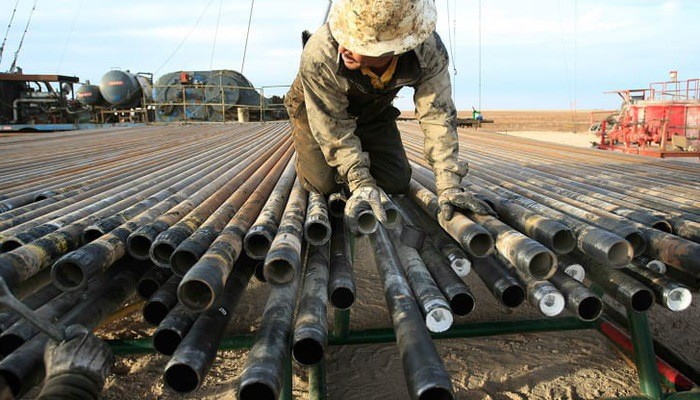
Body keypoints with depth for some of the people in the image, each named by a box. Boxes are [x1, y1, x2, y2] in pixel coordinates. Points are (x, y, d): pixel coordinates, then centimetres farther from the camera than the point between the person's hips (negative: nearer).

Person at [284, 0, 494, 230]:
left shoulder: (429, 51, -35)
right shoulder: (318, 56, -42)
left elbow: (437, 116, -29)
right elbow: (333, 127, -32)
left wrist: (449, 187, -34)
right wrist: (361, 183, -37)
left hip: (374, 111, 3)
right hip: (318, 110, -2)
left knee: (397, 183, -3)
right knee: (324, 184, -11)